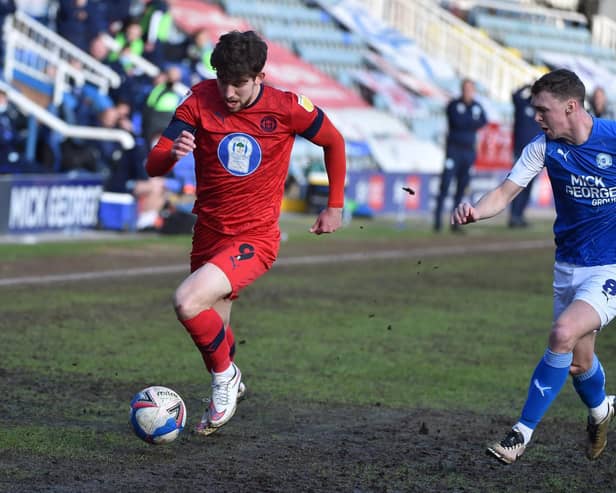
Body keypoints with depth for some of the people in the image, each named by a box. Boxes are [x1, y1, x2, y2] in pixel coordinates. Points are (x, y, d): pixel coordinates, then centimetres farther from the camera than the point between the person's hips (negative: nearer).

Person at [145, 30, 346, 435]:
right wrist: (172, 152, -35)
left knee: (188, 302, -26)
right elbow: (153, 167, -12)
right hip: (209, 234, 4)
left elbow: (334, 142, 6)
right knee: (213, 331, 15)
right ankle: (229, 386, 47)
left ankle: (226, 378, 0)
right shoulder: (201, 101, -10)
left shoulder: (287, 108, -14)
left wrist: (335, 206, 10)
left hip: (256, 238, -4)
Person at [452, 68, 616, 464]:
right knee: (579, 361, 13)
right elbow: (506, 192, -11)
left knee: (563, 333, -25)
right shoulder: (544, 147, -4)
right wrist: (476, 211, -31)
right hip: (569, 265, 5)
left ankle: (522, 434, -15)